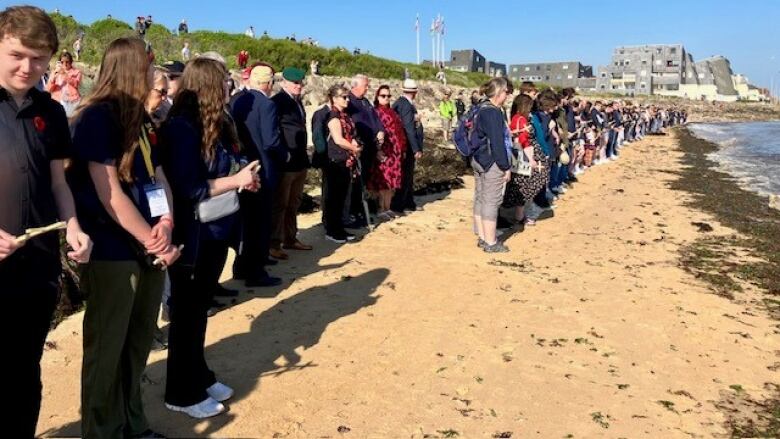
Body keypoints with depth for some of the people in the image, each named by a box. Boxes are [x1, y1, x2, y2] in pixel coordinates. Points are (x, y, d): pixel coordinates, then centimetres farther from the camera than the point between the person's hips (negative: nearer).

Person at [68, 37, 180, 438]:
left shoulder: (140, 118, 12)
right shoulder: (96, 117, -12)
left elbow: (157, 174, 9)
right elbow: (108, 194, -17)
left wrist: (165, 222, -8)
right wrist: (151, 240, -15)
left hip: (147, 250, 8)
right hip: (112, 253, -8)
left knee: (138, 344, 17)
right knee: (106, 349, 6)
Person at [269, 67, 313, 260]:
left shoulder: (297, 100, 17)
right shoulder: (277, 101, -10)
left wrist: (303, 156, 17)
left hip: (300, 161, 9)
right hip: (285, 162, -9)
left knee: (293, 204, 16)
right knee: (280, 204, -3)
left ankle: (290, 239, 26)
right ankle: (273, 244, 5)